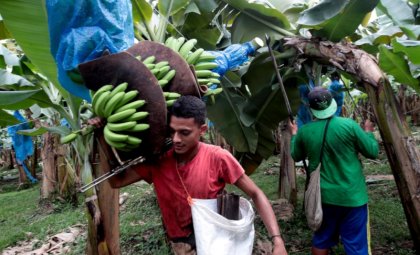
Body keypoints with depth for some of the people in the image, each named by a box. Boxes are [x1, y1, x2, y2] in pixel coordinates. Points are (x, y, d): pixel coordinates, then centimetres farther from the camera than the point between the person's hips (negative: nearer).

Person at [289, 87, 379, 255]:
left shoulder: (304, 131, -6)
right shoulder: (349, 125, -15)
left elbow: (296, 157, 11)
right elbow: (373, 152, -4)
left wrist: (294, 134, 25)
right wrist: (368, 131, 12)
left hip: (323, 195, 3)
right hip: (352, 196, -3)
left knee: (321, 240, 20)